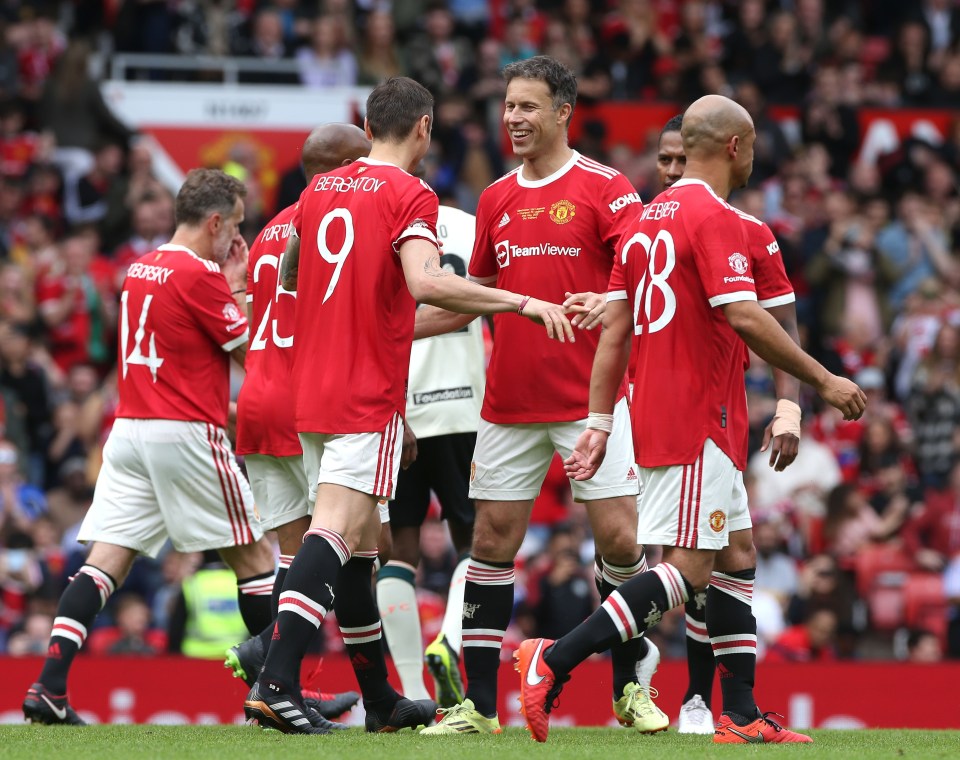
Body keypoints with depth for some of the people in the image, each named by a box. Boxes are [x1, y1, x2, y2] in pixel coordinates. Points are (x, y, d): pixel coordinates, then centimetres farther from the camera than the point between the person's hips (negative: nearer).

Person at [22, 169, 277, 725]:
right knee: (254, 555, 6)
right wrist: (242, 285, 7)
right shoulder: (200, 275, -10)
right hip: (188, 434, -7)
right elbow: (250, 351, -3)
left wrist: (231, 283, 21)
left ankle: (49, 689, -12)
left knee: (104, 564, 0)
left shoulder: (141, 269, 15)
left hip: (130, 430, 7)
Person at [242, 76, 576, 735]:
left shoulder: (320, 191, 13)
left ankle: (381, 699, 23)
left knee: (359, 543, 15)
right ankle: (276, 682, -27)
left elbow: (288, 277, 27)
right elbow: (424, 282, -25)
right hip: (370, 395, -8)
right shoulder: (410, 195, -9)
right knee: (336, 533, -14)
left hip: (312, 386, 8)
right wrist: (523, 302, -21)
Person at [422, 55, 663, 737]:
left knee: (618, 537, -7)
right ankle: (478, 704, 5)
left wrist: (608, 303, -28)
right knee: (492, 540, 1)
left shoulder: (604, 188, -3)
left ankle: (631, 683, 12)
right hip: (509, 400, 4)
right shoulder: (496, 200, 13)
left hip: (590, 396, -4)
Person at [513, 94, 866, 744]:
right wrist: (823, 381, -13)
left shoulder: (647, 220, 15)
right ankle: (555, 661, -17)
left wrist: (599, 422, 13)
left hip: (657, 416, 10)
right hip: (698, 420, -10)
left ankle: (742, 716, 11)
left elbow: (614, 329, 14)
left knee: (737, 557, 13)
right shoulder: (716, 219, -12)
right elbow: (745, 318, -21)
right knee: (689, 567, -10)